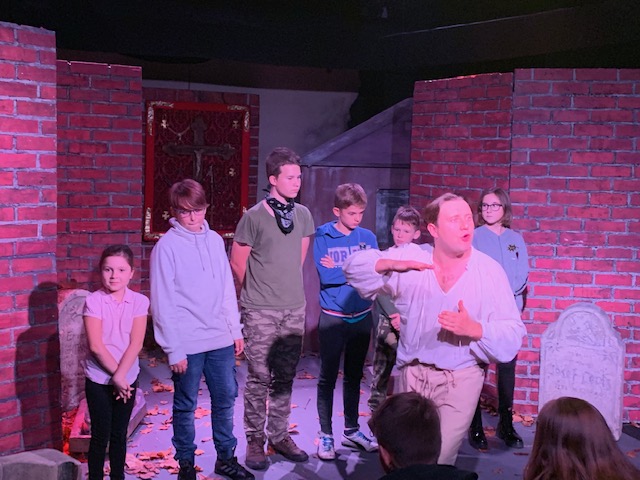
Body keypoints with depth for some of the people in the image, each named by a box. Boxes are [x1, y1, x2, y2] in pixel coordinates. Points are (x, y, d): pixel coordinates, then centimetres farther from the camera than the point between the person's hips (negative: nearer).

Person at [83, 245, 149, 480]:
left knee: (119, 434, 13)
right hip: (98, 379, -2)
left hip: (128, 378, 2)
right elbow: (96, 346, -15)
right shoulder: (93, 301, -10)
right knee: (100, 435, 4)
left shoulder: (139, 301, -4)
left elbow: (136, 344, -9)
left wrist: (120, 375, -17)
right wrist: (116, 376, -14)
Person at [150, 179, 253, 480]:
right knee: (186, 406, 8)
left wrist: (236, 330, 10)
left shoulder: (215, 240, 7)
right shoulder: (166, 246, -8)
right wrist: (173, 350, -11)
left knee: (226, 399, 12)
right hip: (187, 344, -5)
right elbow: (163, 304, -9)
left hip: (221, 340, 5)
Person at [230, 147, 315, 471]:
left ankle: (279, 436, 25)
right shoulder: (254, 217, -9)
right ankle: (255, 441, 15)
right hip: (260, 312, -4)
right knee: (259, 378, 2)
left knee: (285, 377, 12)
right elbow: (237, 262, -2)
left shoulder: (303, 215, 6)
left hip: (294, 310, 5)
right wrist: (259, 290, 9)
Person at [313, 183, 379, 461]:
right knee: (328, 378, 4)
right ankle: (326, 435, 17)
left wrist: (339, 269, -19)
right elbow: (326, 276, -20)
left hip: (362, 317, 4)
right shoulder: (323, 237, -8)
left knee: (354, 376, 15)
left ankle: (351, 431, 29)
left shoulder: (368, 237, 2)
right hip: (333, 318, -3)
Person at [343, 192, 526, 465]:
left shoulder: (490, 271, -8)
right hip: (412, 374, 3)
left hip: (461, 378, -2)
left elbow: (514, 334, -10)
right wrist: (389, 264, -16)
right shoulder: (409, 259, -3)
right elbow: (353, 267, 1)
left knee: (437, 464, -8)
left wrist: (475, 329, -27)